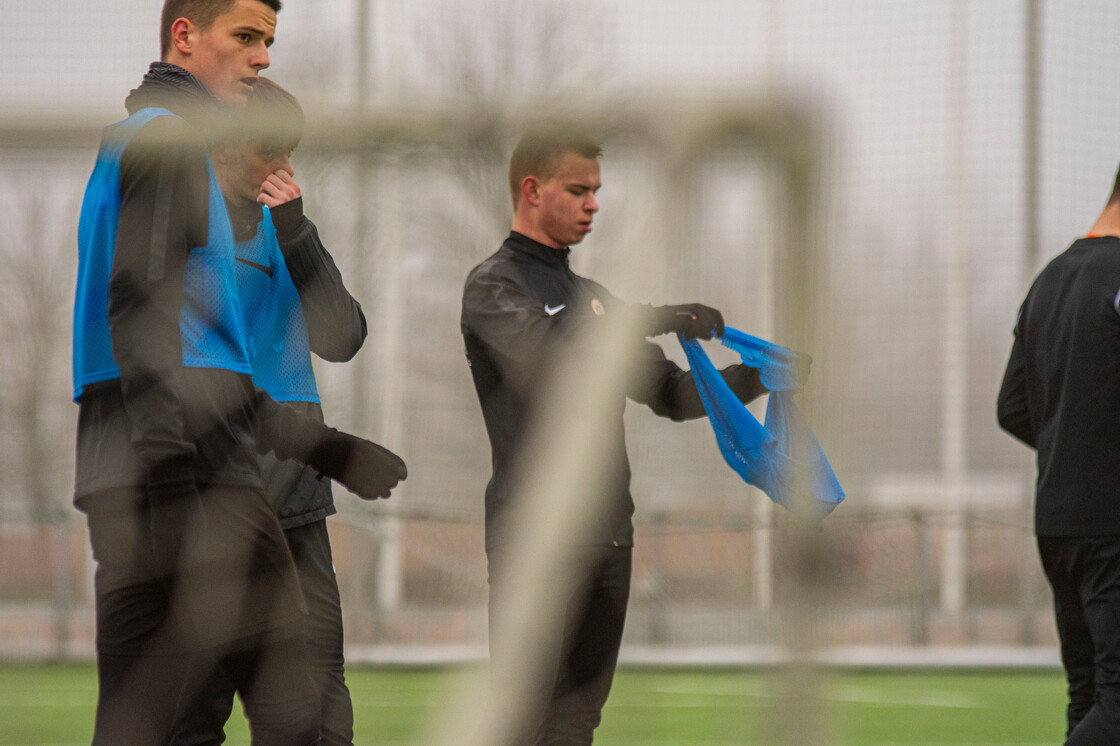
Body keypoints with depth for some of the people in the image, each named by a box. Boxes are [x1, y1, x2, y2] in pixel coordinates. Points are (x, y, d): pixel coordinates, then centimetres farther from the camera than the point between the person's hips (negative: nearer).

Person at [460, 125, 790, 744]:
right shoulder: (493, 286, -1)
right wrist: (657, 318, -23)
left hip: (607, 540, 7)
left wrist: (753, 377, 4)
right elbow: (543, 346, -22)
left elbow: (668, 393, 20)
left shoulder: (590, 296, 22)